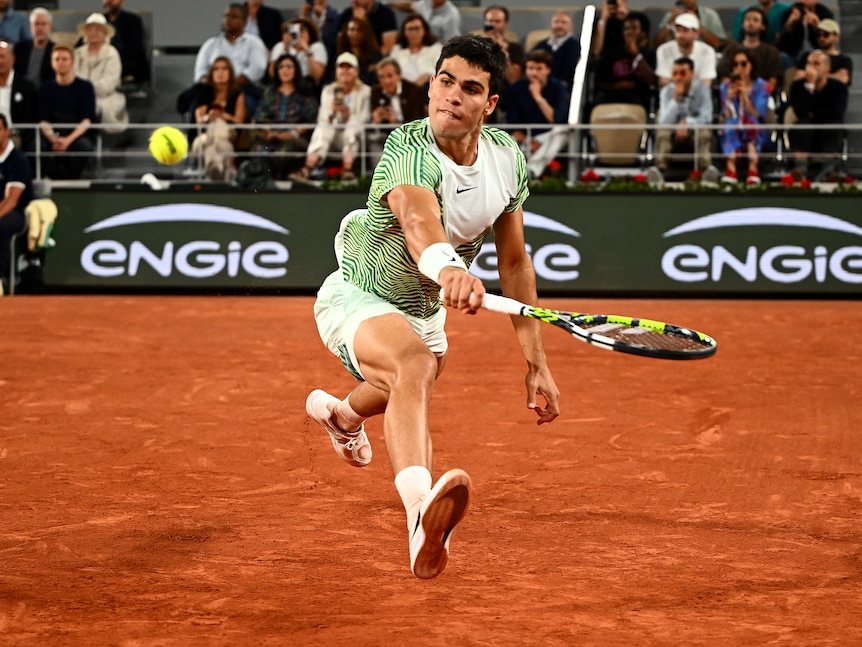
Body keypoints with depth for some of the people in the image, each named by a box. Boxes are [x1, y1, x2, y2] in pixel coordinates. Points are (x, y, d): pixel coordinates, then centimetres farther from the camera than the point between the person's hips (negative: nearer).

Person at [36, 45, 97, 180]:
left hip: (77, 136, -1)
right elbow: (43, 121, 2)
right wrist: (53, 139, -20)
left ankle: (72, 178, -16)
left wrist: (68, 140, -21)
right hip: (52, 137, 1)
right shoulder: (45, 89, 12)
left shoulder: (85, 87, 6)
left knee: (84, 146, -37)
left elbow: (87, 121, -4)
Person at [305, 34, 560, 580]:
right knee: (413, 362, -41)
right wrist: (445, 268, -80)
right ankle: (423, 513, -64)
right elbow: (417, 216, -57)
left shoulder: (508, 157, -13)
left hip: (425, 309, 8)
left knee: (408, 392, 35)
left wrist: (537, 362, -2)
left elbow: (515, 260, -2)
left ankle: (339, 411, 74)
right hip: (357, 296, -8)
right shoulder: (410, 151, -34)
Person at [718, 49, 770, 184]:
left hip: (754, 136, -1)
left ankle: (753, 167, -44)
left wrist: (745, 97, -22)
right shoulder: (726, 86, 5)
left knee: (751, 120, -31)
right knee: (731, 122, -30)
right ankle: (730, 167, -47)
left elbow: (757, 117, -12)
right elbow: (726, 118, -4)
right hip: (732, 137, 1)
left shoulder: (761, 86, 0)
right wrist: (729, 98, -19)